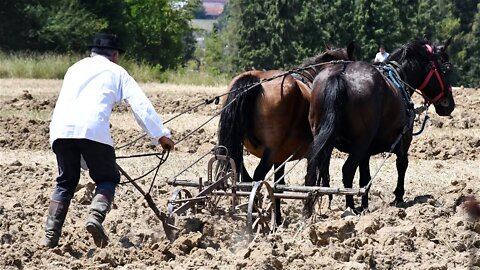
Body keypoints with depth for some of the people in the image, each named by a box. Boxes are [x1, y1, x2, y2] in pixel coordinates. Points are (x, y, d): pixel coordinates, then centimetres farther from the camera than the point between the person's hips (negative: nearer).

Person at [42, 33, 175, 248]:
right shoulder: (115, 71, 19)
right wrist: (160, 135, 8)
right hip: (93, 128, -4)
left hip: (61, 127, 4)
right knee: (107, 179, 10)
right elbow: (141, 105, 9)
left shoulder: (75, 68, 32)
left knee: (66, 182, 17)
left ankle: (50, 237, 6)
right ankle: (96, 216, -18)